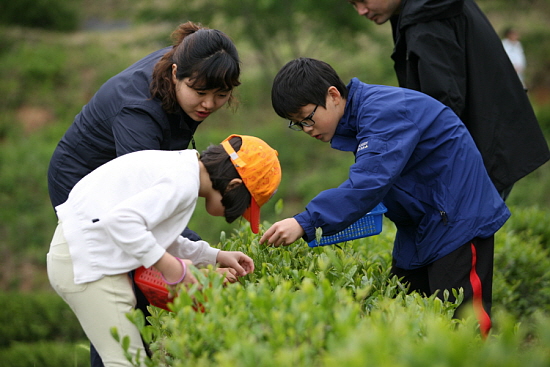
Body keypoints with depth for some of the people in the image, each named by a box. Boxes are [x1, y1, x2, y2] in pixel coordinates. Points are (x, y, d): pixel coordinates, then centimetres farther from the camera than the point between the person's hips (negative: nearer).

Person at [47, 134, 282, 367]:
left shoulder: (179, 165, 11)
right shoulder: (184, 183, -18)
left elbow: (157, 235, 18)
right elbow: (123, 220, -29)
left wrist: (216, 257, 18)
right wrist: (170, 266, -24)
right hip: (87, 263, -10)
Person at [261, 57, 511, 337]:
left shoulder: (383, 112, -23)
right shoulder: (358, 115, 8)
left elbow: (369, 183, -33)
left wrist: (305, 223, -36)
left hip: (459, 220, -10)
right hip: (420, 226, 10)